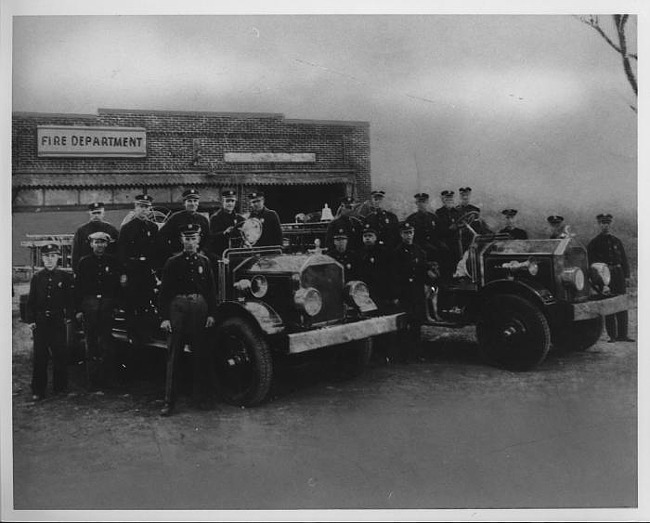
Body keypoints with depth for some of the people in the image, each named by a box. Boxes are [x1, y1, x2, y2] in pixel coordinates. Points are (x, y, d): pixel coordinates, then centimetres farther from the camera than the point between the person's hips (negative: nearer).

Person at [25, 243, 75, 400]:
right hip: (40, 322, 1)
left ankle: (60, 387, 15)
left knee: (60, 355, 3)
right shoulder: (37, 278, 5)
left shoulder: (65, 277, 2)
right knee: (39, 356, 3)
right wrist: (30, 320, -1)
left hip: (58, 322, -1)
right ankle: (38, 390, 9)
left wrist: (69, 317, -4)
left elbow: (70, 299, 4)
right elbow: (31, 300, 6)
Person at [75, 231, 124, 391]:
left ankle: (107, 378, 9)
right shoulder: (84, 262, 5)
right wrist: (78, 309, -1)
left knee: (105, 342, 2)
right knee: (91, 343, 3)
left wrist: (115, 305, -2)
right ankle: (93, 379, 9)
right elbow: (78, 287, 4)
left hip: (107, 305, 0)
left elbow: (118, 285, 6)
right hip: (89, 304, 0)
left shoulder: (113, 261, 6)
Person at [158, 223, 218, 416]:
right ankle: (169, 400, 5)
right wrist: (164, 317, -7)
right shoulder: (172, 262, 2)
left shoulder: (204, 261, 9)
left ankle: (202, 397, 20)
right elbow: (164, 291, -1)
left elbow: (211, 289, 10)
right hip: (177, 308, -2)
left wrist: (211, 314, 3)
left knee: (200, 354, 9)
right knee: (173, 355, -1)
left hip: (199, 309, 3)